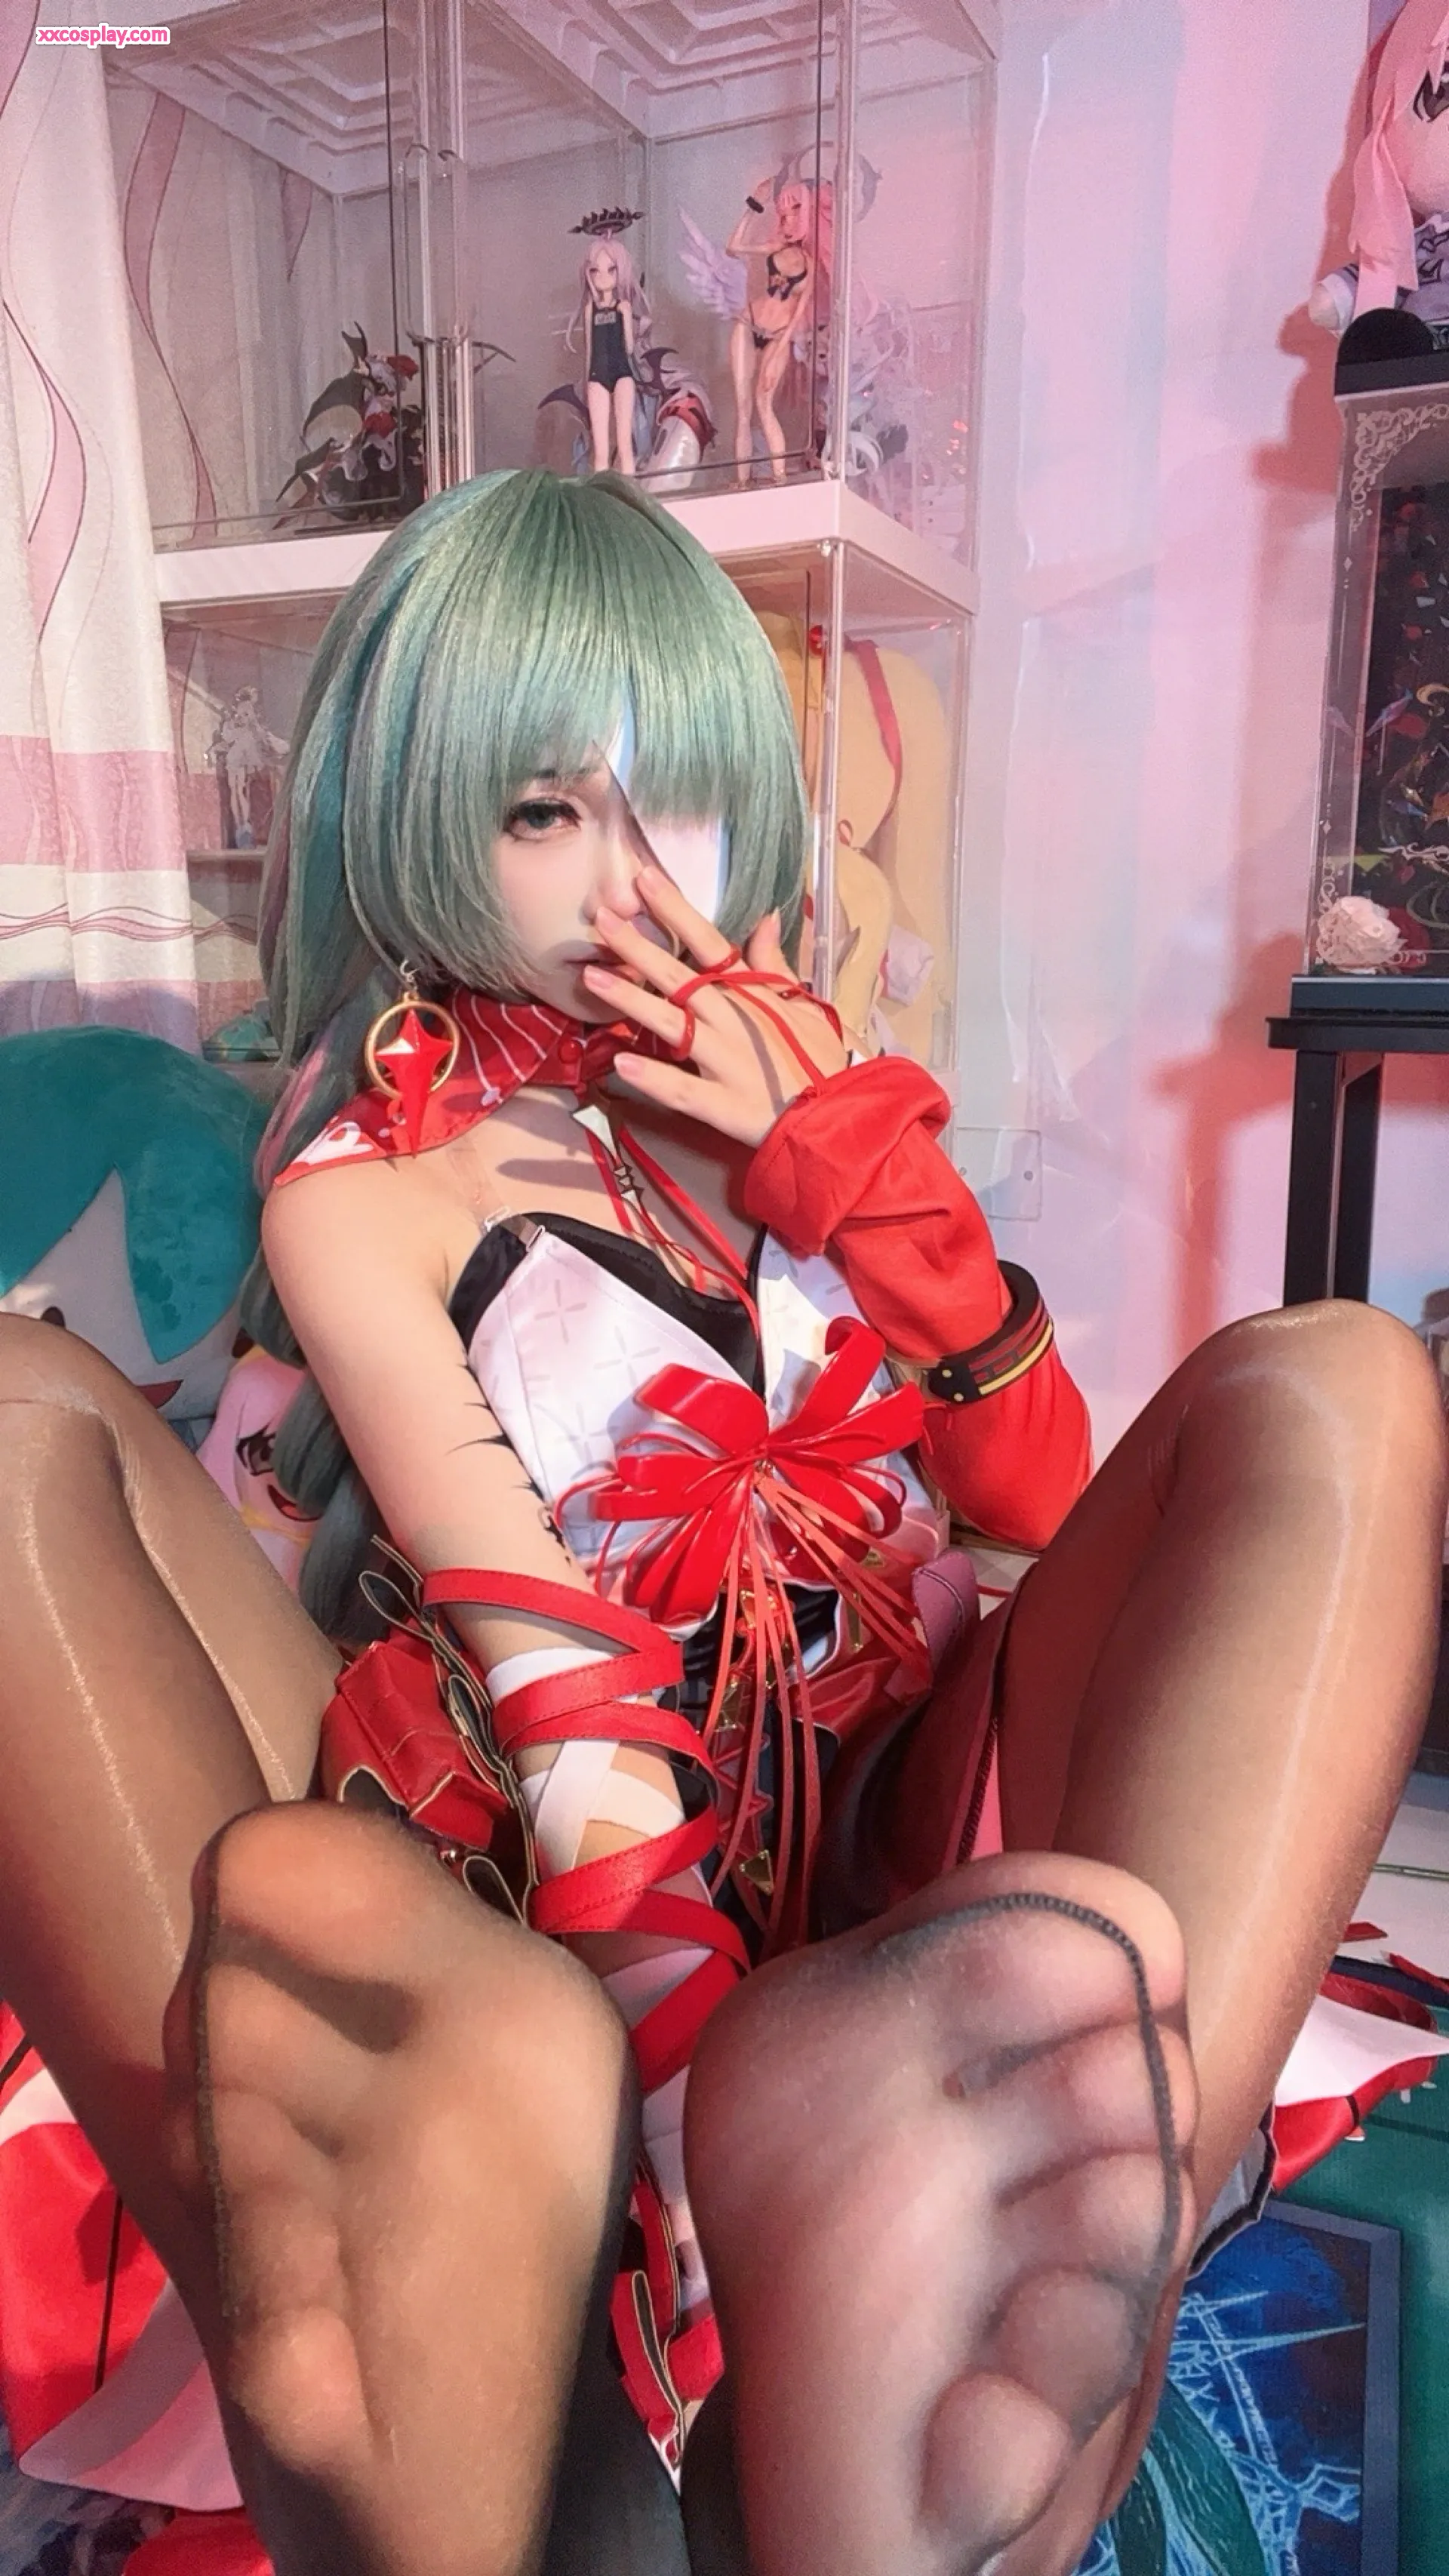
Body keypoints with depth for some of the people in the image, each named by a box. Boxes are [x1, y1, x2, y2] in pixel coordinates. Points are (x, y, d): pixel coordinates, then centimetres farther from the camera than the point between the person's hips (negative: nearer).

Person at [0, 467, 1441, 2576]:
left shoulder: (802, 1085, 16)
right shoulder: (365, 1190, 3)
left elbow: (1034, 1487, 8)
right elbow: (534, 1658, -12)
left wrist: (848, 1149, -3)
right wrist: (685, 2024, -29)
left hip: (895, 1855, 3)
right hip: (530, 1887, -2)